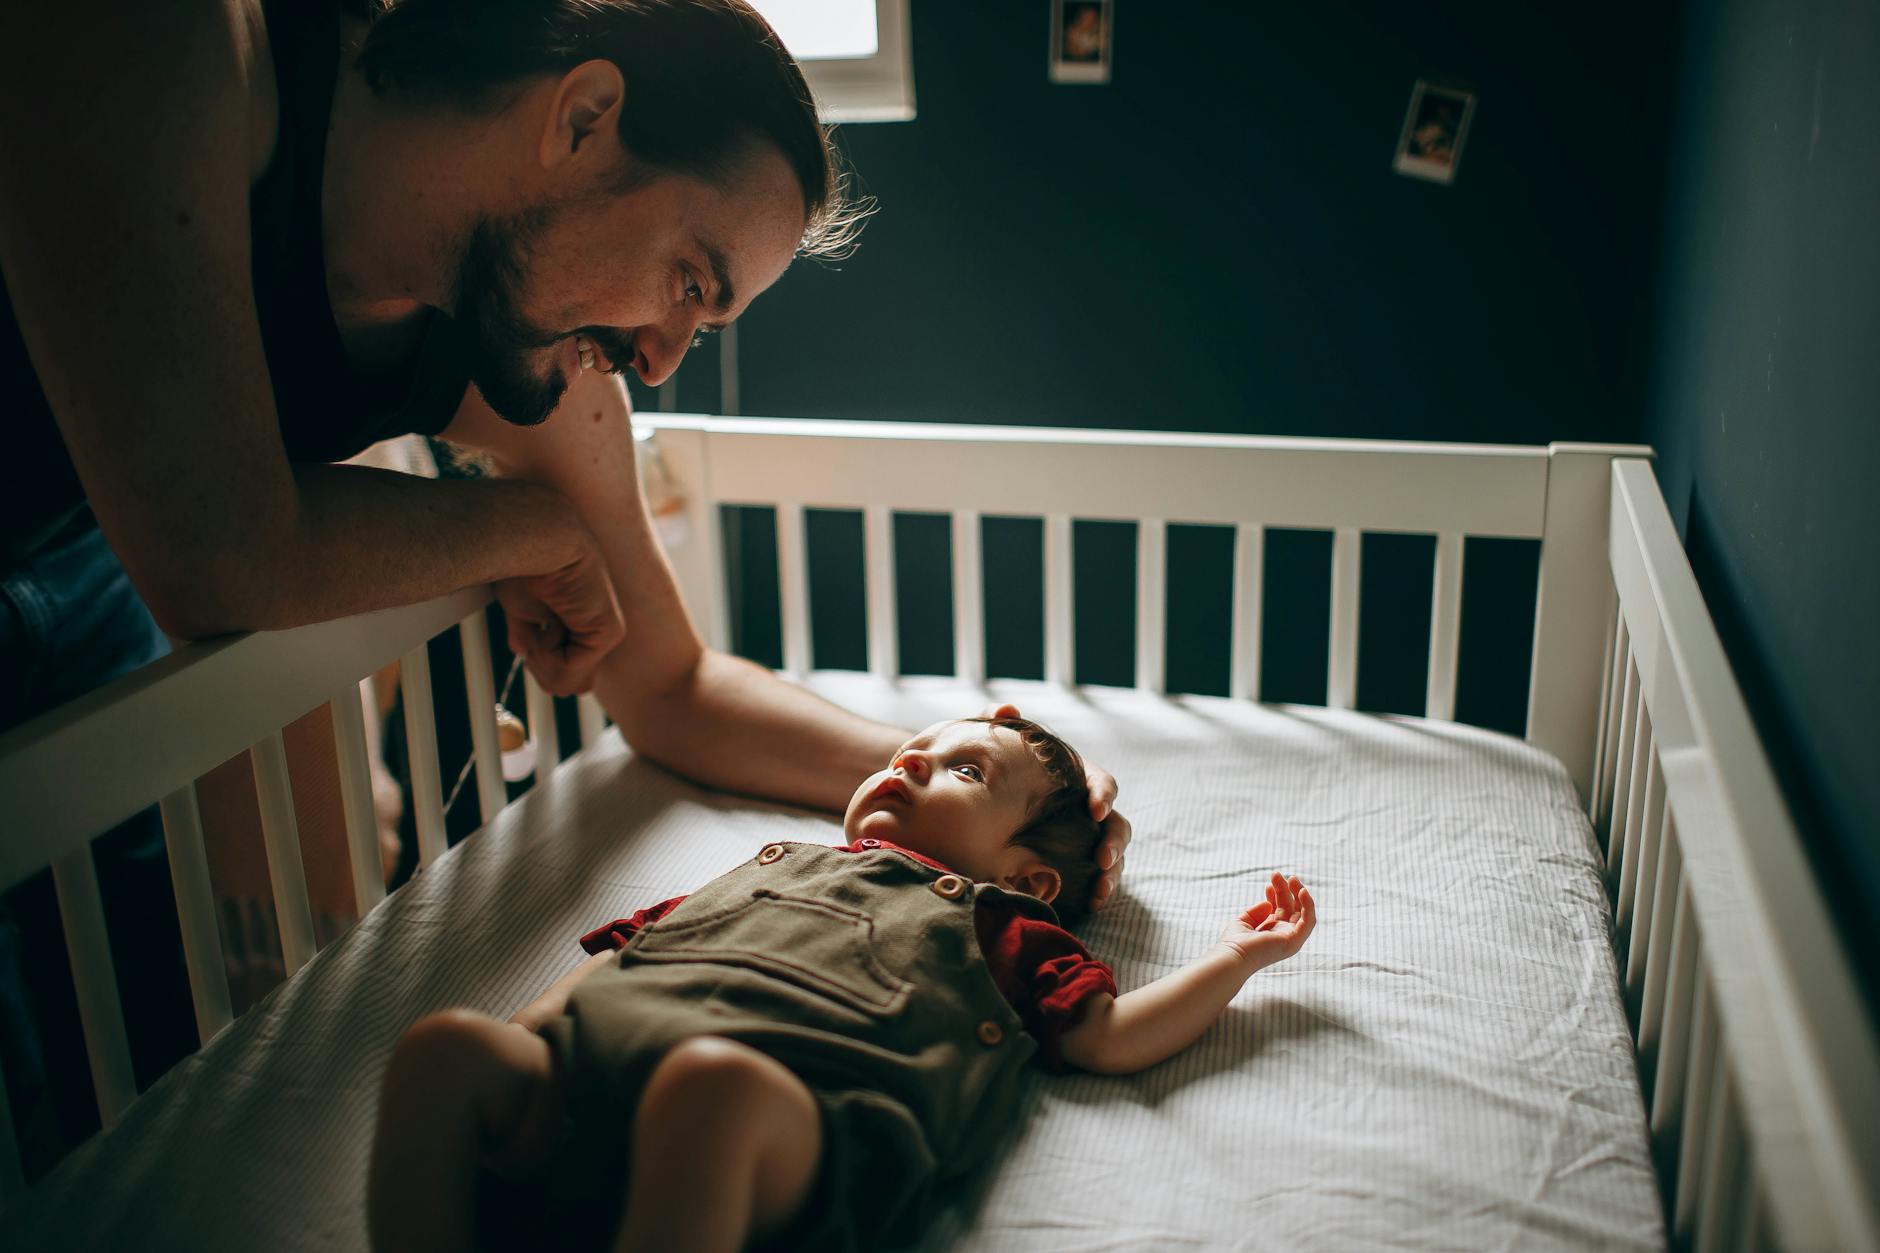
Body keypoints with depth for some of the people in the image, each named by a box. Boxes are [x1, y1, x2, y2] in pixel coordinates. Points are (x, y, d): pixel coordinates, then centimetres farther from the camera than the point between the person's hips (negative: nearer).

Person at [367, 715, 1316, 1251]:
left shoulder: (998, 925, 29)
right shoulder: (775, 865, 40)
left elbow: (1114, 1037, 20)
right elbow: (621, 947, 36)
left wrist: (1238, 955, 23)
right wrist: (511, 1046, 23)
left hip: (792, 1097, -5)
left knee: (711, 1081, -40)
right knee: (443, 1045, -19)